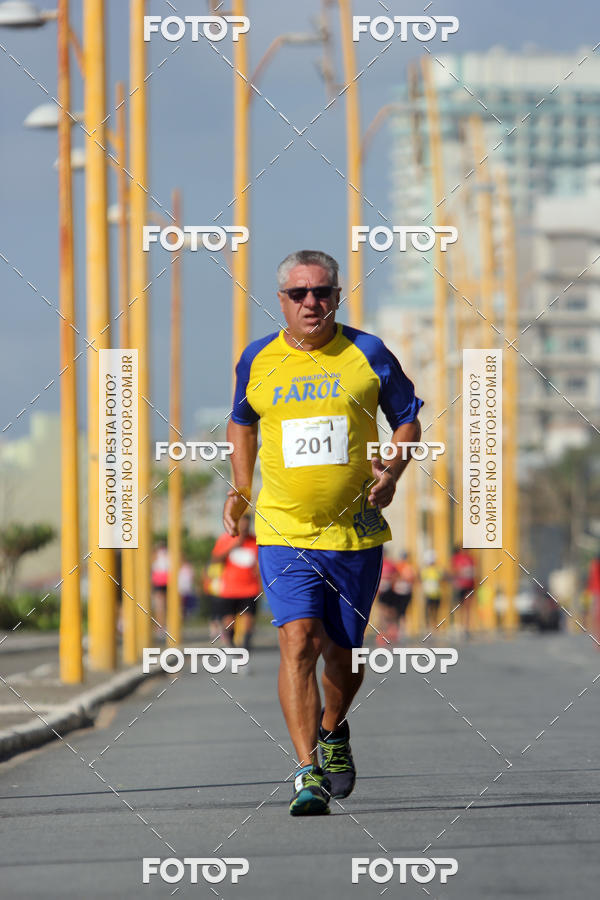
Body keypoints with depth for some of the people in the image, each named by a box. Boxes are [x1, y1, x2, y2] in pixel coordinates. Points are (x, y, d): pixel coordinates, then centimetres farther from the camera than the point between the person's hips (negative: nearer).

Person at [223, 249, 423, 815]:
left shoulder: (367, 355, -1)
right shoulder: (257, 361, 3)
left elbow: (406, 418, 10)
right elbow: (242, 422, 22)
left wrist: (393, 470, -8)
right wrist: (240, 490, 11)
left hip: (357, 533, 1)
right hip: (284, 531, -1)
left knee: (341, 651, 10)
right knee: (298, 642, -17)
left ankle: (334, 732, 42)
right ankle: (308, 773, -20)